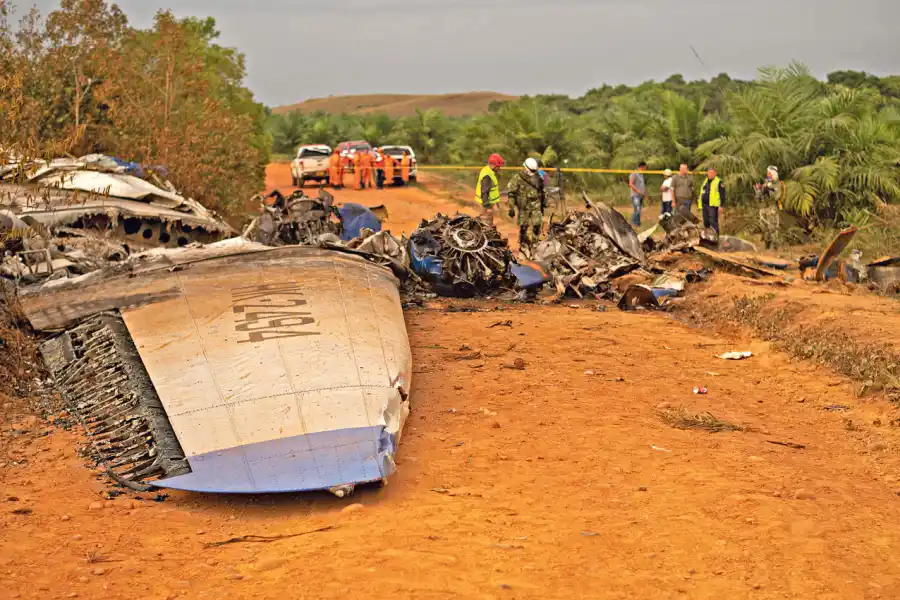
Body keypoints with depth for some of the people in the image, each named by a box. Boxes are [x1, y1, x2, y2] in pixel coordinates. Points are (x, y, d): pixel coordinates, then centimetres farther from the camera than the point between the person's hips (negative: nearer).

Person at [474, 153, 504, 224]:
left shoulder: (487, 170, 6)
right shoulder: (487, 175, -27)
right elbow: (484, 192, -28)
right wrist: (488, 206, -27)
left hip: (488, 200, 11)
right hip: (487, 201, -11)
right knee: (488, 221, -3)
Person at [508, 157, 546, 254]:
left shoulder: (538, 177, 4)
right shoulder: (518, 178, -10)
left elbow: (542, 191, 18)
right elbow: (511, 194, -8)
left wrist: (544, 203, 21)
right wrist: (511, 208, -11)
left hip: (536, 206, 3)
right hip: (524, 207, -3)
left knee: (537, 225, -5)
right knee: (523, 227, 5)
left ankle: (534, 245, 9)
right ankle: (523, 245, 22)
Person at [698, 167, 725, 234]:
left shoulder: (718, 182, -5)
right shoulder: (705, 182, 19)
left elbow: (722, 195, -9)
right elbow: (702, 193, 26)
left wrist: (721, 205, -16)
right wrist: (699, 204, 22)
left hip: (713, 206, -8)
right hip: (704, 205, 8)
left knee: (713, 221, -14)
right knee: (706, 222, 11)